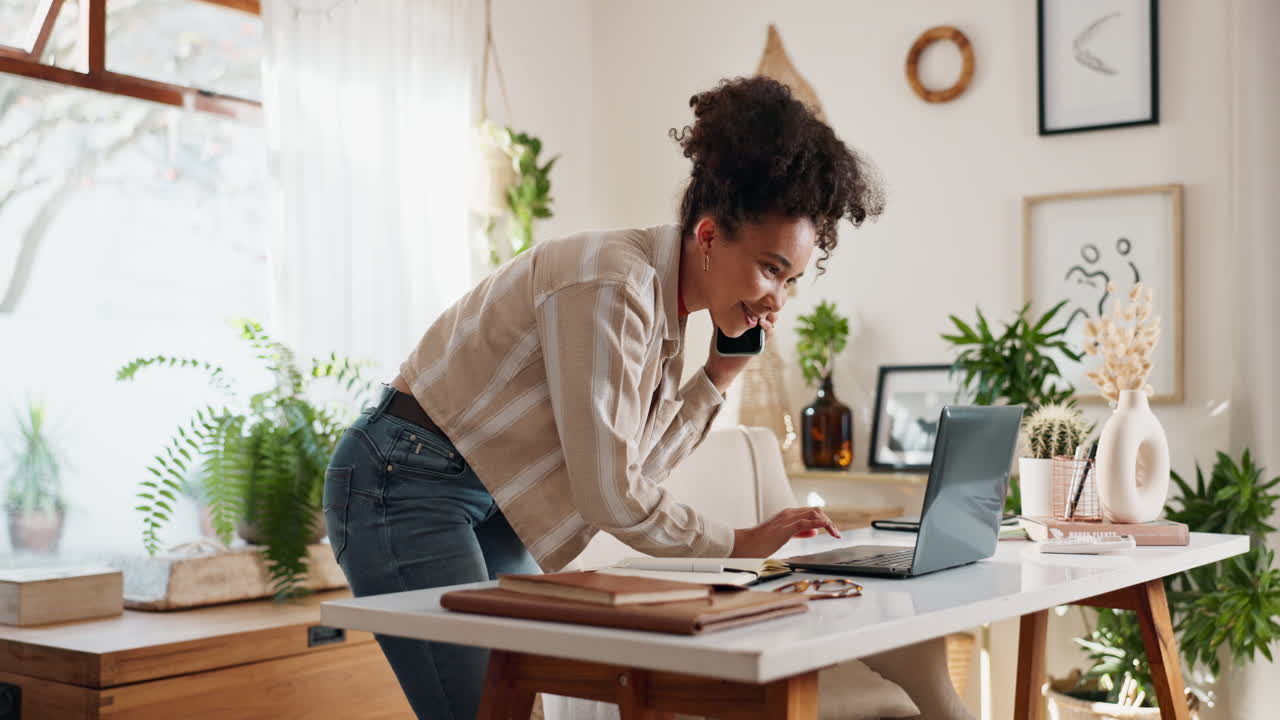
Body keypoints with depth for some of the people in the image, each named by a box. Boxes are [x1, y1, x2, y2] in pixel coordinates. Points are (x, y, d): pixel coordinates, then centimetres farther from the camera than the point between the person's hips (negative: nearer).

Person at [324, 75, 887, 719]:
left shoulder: (662, 303, 5)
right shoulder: (611, 288, -24)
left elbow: (634, 465, 7)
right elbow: (612, 497, -23)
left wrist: (722, 371, 1)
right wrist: (741, 542, -11)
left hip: (486, 499, 9)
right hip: (407, 485, -9)